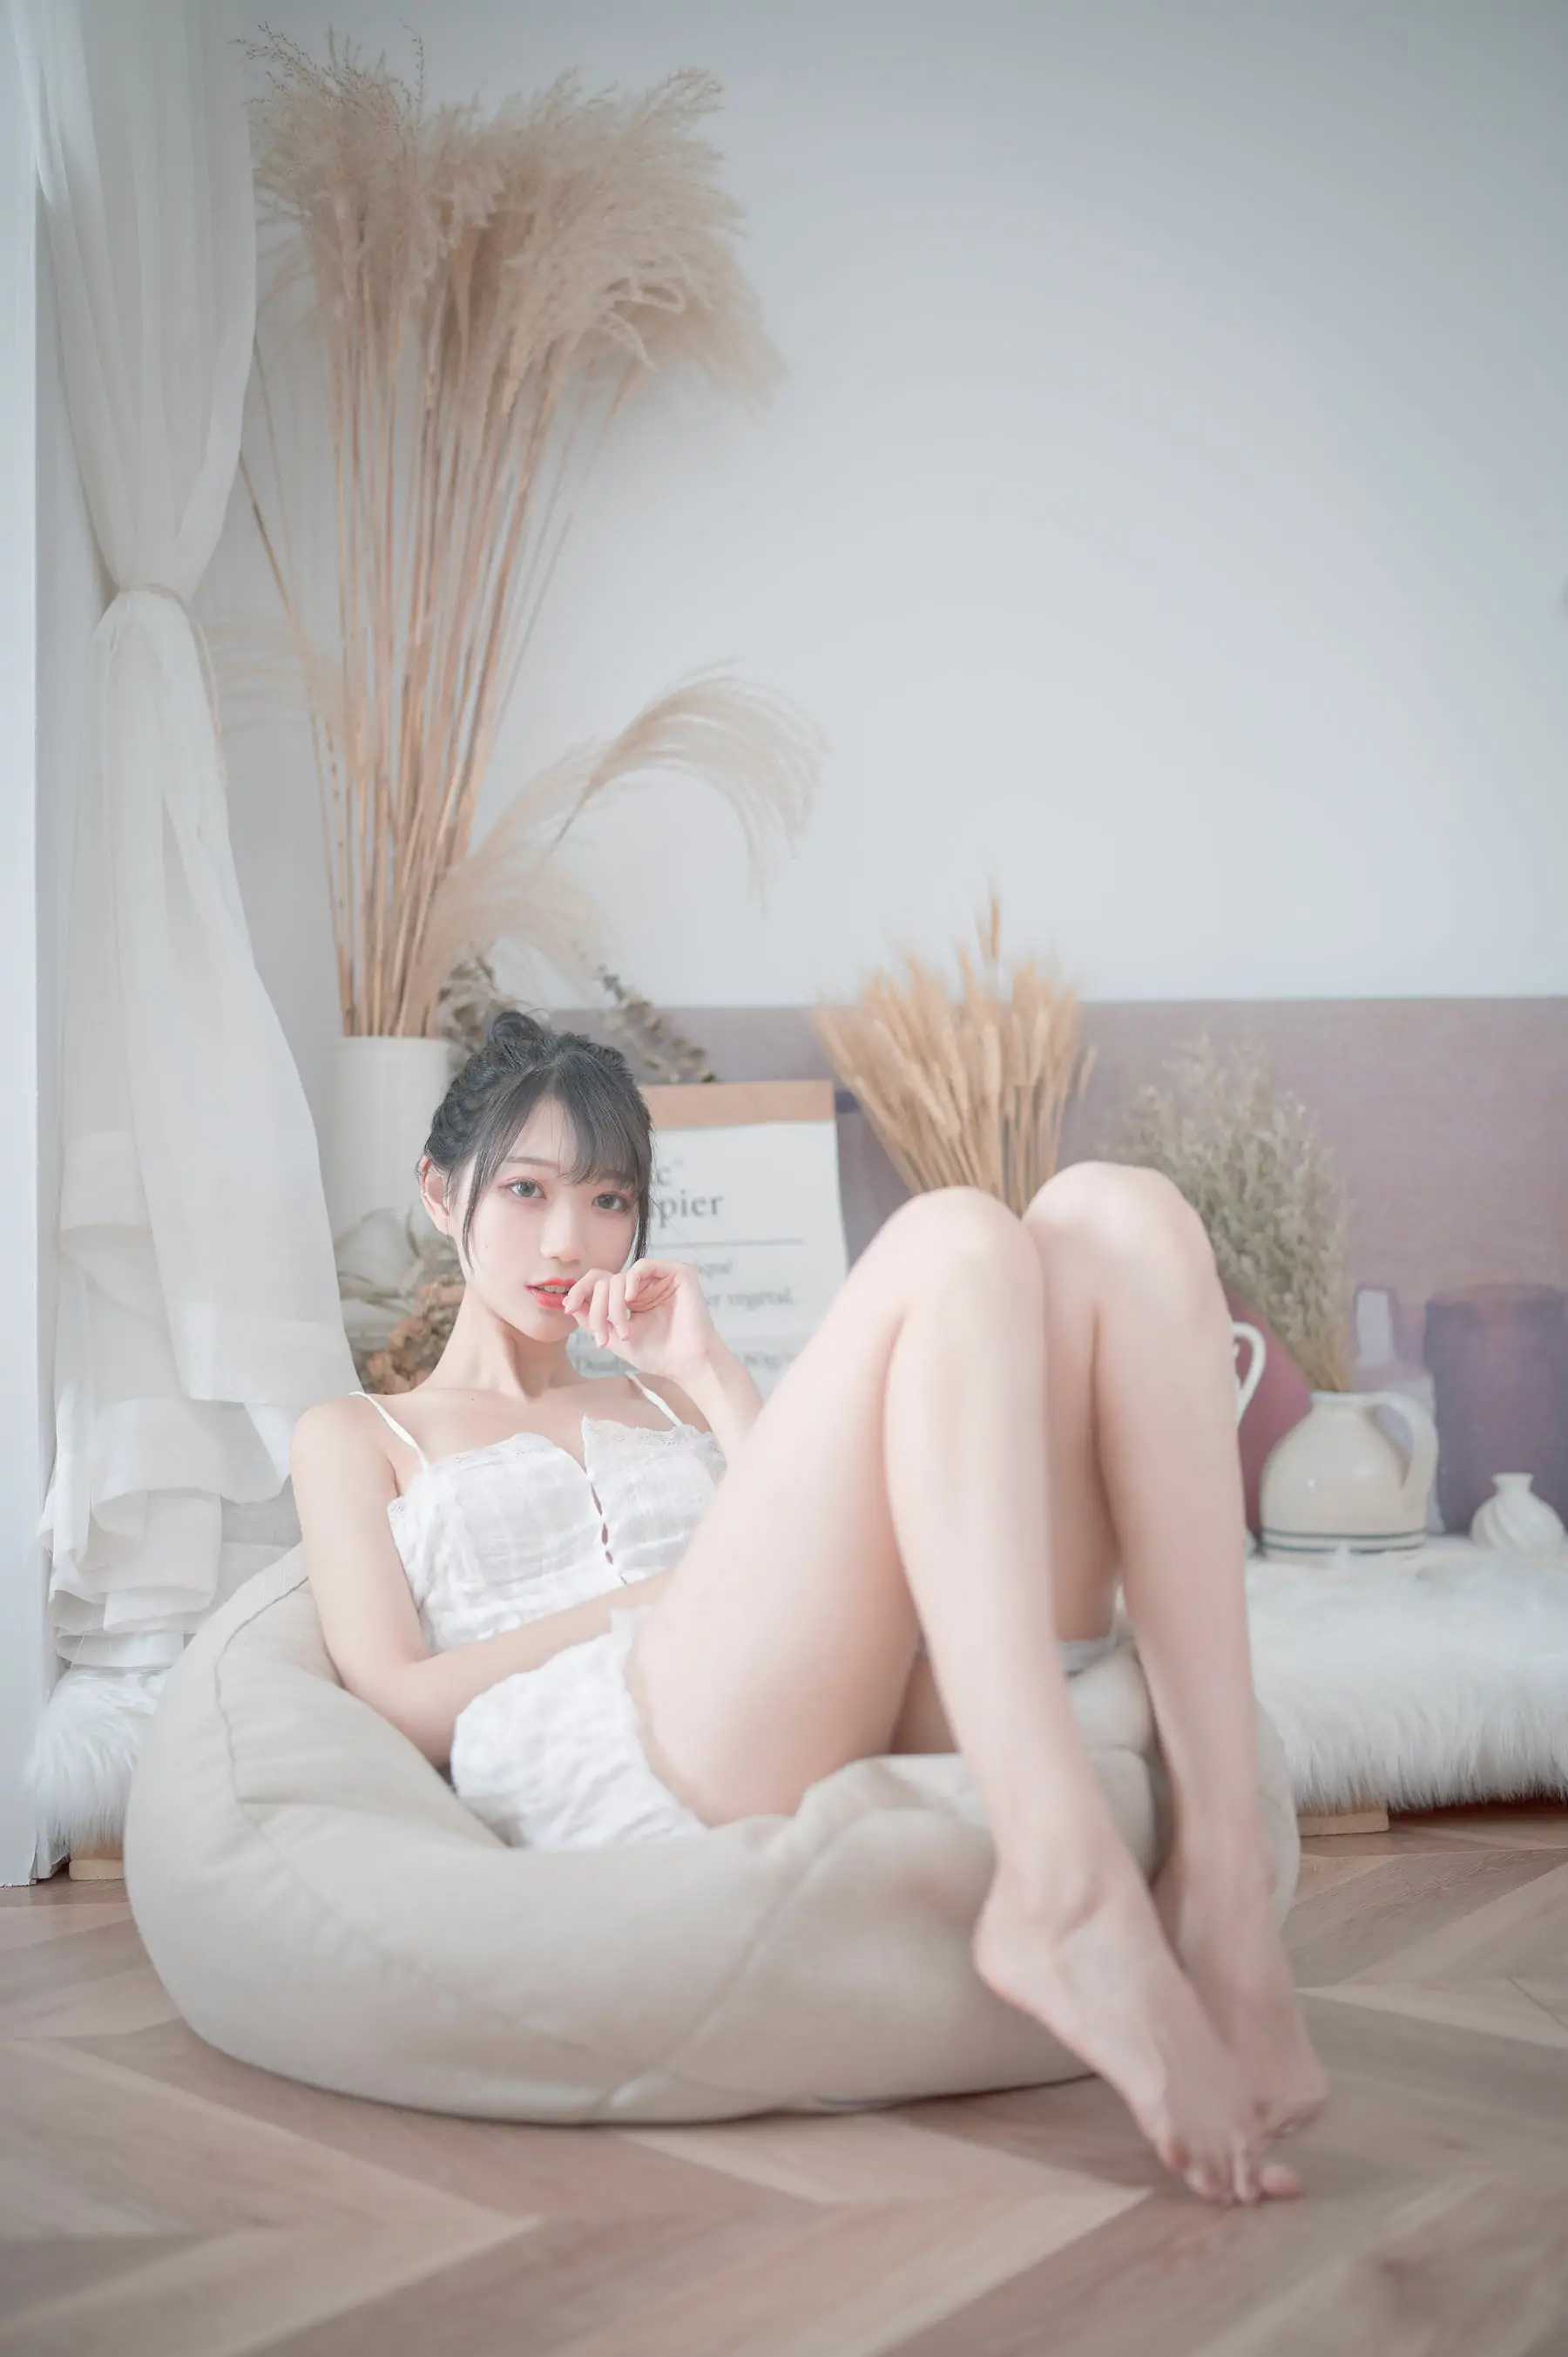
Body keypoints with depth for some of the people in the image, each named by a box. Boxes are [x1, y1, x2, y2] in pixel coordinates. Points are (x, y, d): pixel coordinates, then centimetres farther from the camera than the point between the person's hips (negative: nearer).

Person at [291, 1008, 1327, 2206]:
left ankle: (1221, 1879, -27)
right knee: (954, 1240, -20)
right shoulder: (354, 1435, 27)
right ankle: (1064, 1892, -40)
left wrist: (711, 1375, 14)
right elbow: (399, 1704, 7)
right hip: (612, 1777, -5)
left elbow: (830, 1542, 18)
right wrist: (679, 1589, -1)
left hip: (875, 1726, 5)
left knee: (1116, 1213, -12)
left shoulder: (666, 1398, 37)